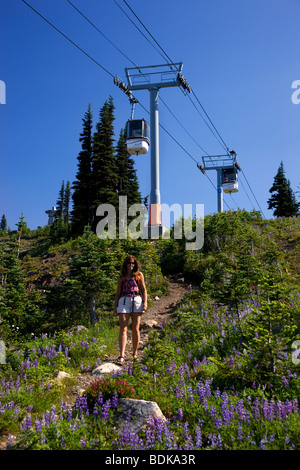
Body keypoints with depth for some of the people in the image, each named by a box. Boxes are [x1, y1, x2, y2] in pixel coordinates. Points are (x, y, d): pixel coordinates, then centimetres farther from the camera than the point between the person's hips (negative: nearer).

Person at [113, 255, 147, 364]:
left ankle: (135, 353, 17)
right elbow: (118, 292, 16)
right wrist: (115, 307, 8)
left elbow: (144, 289, 11)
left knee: (135, 329, 1)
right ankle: (121, 355, -16)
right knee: (123, 328, -10)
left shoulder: (139, 275, 12)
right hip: (124, 301, 0)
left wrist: (145, 303, -2)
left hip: (136, 301, 0)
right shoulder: (121, 277, 14)